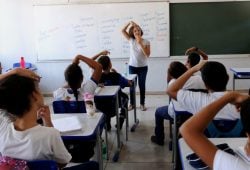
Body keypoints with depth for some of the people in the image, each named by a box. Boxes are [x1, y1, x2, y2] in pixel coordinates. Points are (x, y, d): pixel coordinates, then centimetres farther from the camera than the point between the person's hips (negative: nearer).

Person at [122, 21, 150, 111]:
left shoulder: (146, 42, -6)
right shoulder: (131, 40, 0)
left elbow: (147, 54, -16)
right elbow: (123, 31, -3)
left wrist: (141, 43, -21)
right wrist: (130, 23, -11)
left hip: (143, 67, -2)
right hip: (132, 66, 2)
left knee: (142, 86, 5)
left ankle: (142, 104, 18)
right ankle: (132, 104, 21)